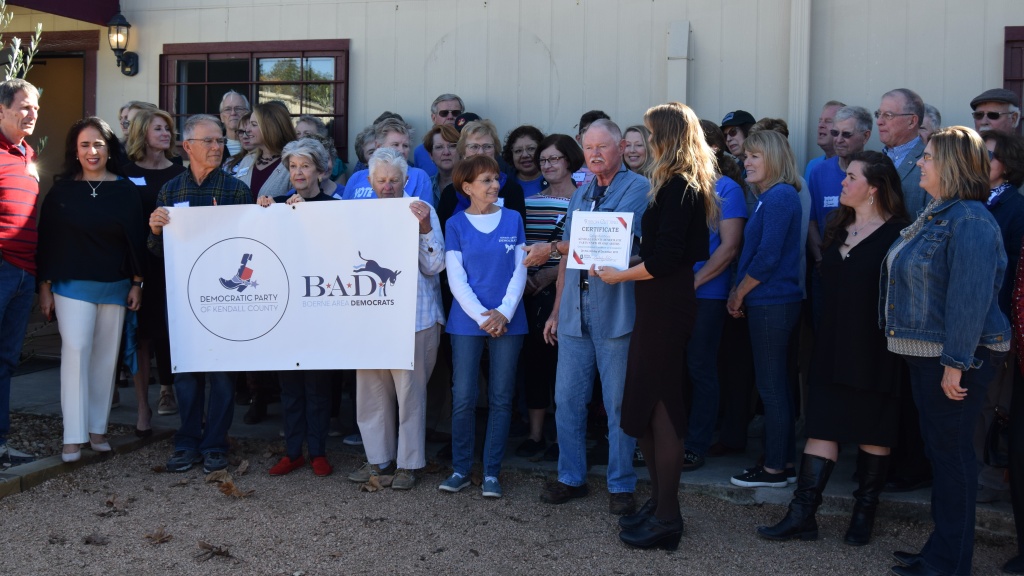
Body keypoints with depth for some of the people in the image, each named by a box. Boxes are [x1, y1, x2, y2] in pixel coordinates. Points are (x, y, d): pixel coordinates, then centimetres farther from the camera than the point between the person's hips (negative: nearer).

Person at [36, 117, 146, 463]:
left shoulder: (125, 191, 3)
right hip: (72, 284, -1)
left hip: (115, 286, 1)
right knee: (75, 352, -10)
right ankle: (73, 438, -7)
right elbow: (47, 238, 3)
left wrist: (137, 283, 1)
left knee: (106, 357, 5)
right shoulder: (62, 190, 2)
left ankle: (98, 430, 14)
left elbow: (136, 238, 4)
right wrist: (45, 286, 0)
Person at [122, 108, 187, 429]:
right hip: (140, 260, -1)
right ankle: (143, 406, 7)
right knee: (141, 332, 1)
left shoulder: (179, 172, 7)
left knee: (169, 327, 3)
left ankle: (168, 388, 24)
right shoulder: (129, 173, 2)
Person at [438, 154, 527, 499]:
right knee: (463, 398, -2)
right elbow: (456, 278, -2)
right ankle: (461, 469, 13)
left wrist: (504, 313, -9)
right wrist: (482, 316, -12)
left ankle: (492, 472, 13)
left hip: (507, 322, 1)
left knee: (501, 399, 3)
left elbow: (520, 270, 3)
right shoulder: (456, 225, 2)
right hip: (467, 321, -1)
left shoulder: (512, 219, 6)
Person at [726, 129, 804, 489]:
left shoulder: (780, 197, -15)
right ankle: (784, 459, 23)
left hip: (772, 304, -10)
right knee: (776, 385, 15)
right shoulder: (770, 197, 16)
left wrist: (739, 294, -8)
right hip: (769, 302, 10)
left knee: (771, 387, -3)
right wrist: (739, 292, 8)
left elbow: (767, 258, -20)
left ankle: (774, 469, 4)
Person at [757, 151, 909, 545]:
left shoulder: (897, 233, -10)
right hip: (834, 348, 6)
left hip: (875, 353, -6)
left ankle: (864, 513, 21)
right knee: (822, 427, 3)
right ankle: (802, 515, 3)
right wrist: (826, 333, 14)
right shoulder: (839, 228, 12)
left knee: (873, 432, 7)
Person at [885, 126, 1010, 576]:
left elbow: (971, 297, -23)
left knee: (951, 451, -1)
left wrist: (955, 363, -25)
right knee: (938, 447, 16)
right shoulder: (934, 215, 14)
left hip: (954, 355, -10)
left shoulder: (968, 220, -17)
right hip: (926, 351, 10)